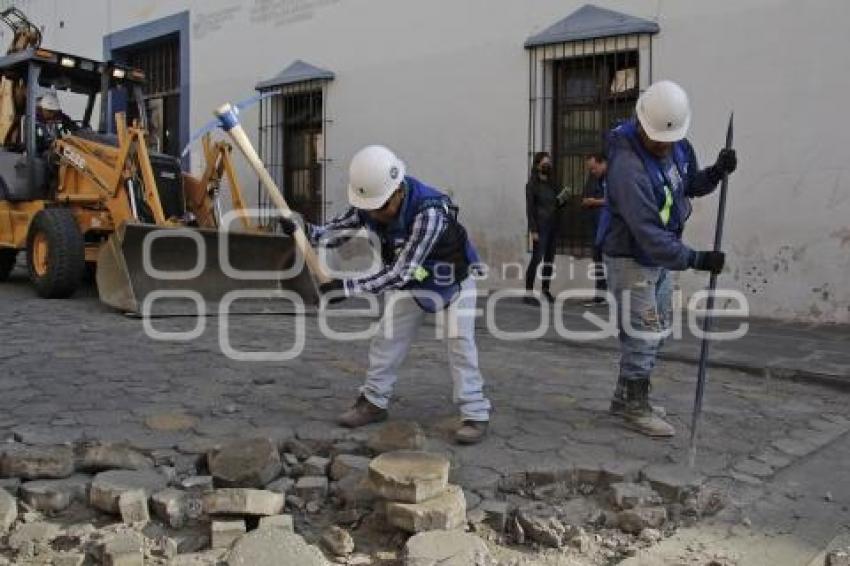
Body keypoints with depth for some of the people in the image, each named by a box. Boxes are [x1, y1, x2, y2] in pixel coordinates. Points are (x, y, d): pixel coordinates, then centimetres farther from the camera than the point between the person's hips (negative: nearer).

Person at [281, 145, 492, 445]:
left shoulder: (429, 210, -41)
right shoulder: (369, 203, -21)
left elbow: (401, 271, -44)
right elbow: (335, 231, -12)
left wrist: (348, 286, -47)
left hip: (453, 279, -6)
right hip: (410, 280, 6)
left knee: (460, 341, -11)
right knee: (387, 336, 8)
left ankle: (475, 414, 1)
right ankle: (373, 401, 23)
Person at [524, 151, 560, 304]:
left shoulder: (551, 183, 15)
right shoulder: (532, 184, -4)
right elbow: (530, 208, -9)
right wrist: (533, 230, -15)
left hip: (553, 226, 7)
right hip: (540, 227, -6)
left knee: (549, 259, 6)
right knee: (536, 258, -11)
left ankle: (546, 289, 13)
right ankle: (528, 293, -10)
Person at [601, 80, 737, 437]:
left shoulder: (676, 145, -3)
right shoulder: (628, 167, -30)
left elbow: (692, 186, 13)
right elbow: (648, 234, -32)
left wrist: (716, 172, -8)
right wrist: (696, 260, -29)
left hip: (661, 256, 9)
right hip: (631, 259, -9)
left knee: (657, 331, 17)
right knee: (642, 334, -2)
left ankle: (626, 398, 31)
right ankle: (635, 407, 16)